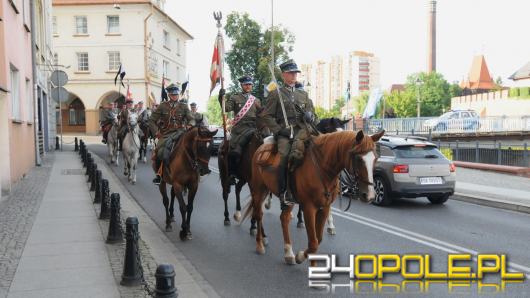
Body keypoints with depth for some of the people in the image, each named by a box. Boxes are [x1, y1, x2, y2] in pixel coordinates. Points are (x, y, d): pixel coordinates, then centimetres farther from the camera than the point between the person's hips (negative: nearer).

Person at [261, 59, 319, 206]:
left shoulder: (304, 94, 26)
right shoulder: (275, 94, 13)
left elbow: (313, 115, 26)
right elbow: (267, 116, 5)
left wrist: (310, 117, 1)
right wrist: (279, 130, -7)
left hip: (302, 130, 3)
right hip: (284, 132, -2)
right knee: (284, 156, -29)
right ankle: (284, 193, -24)